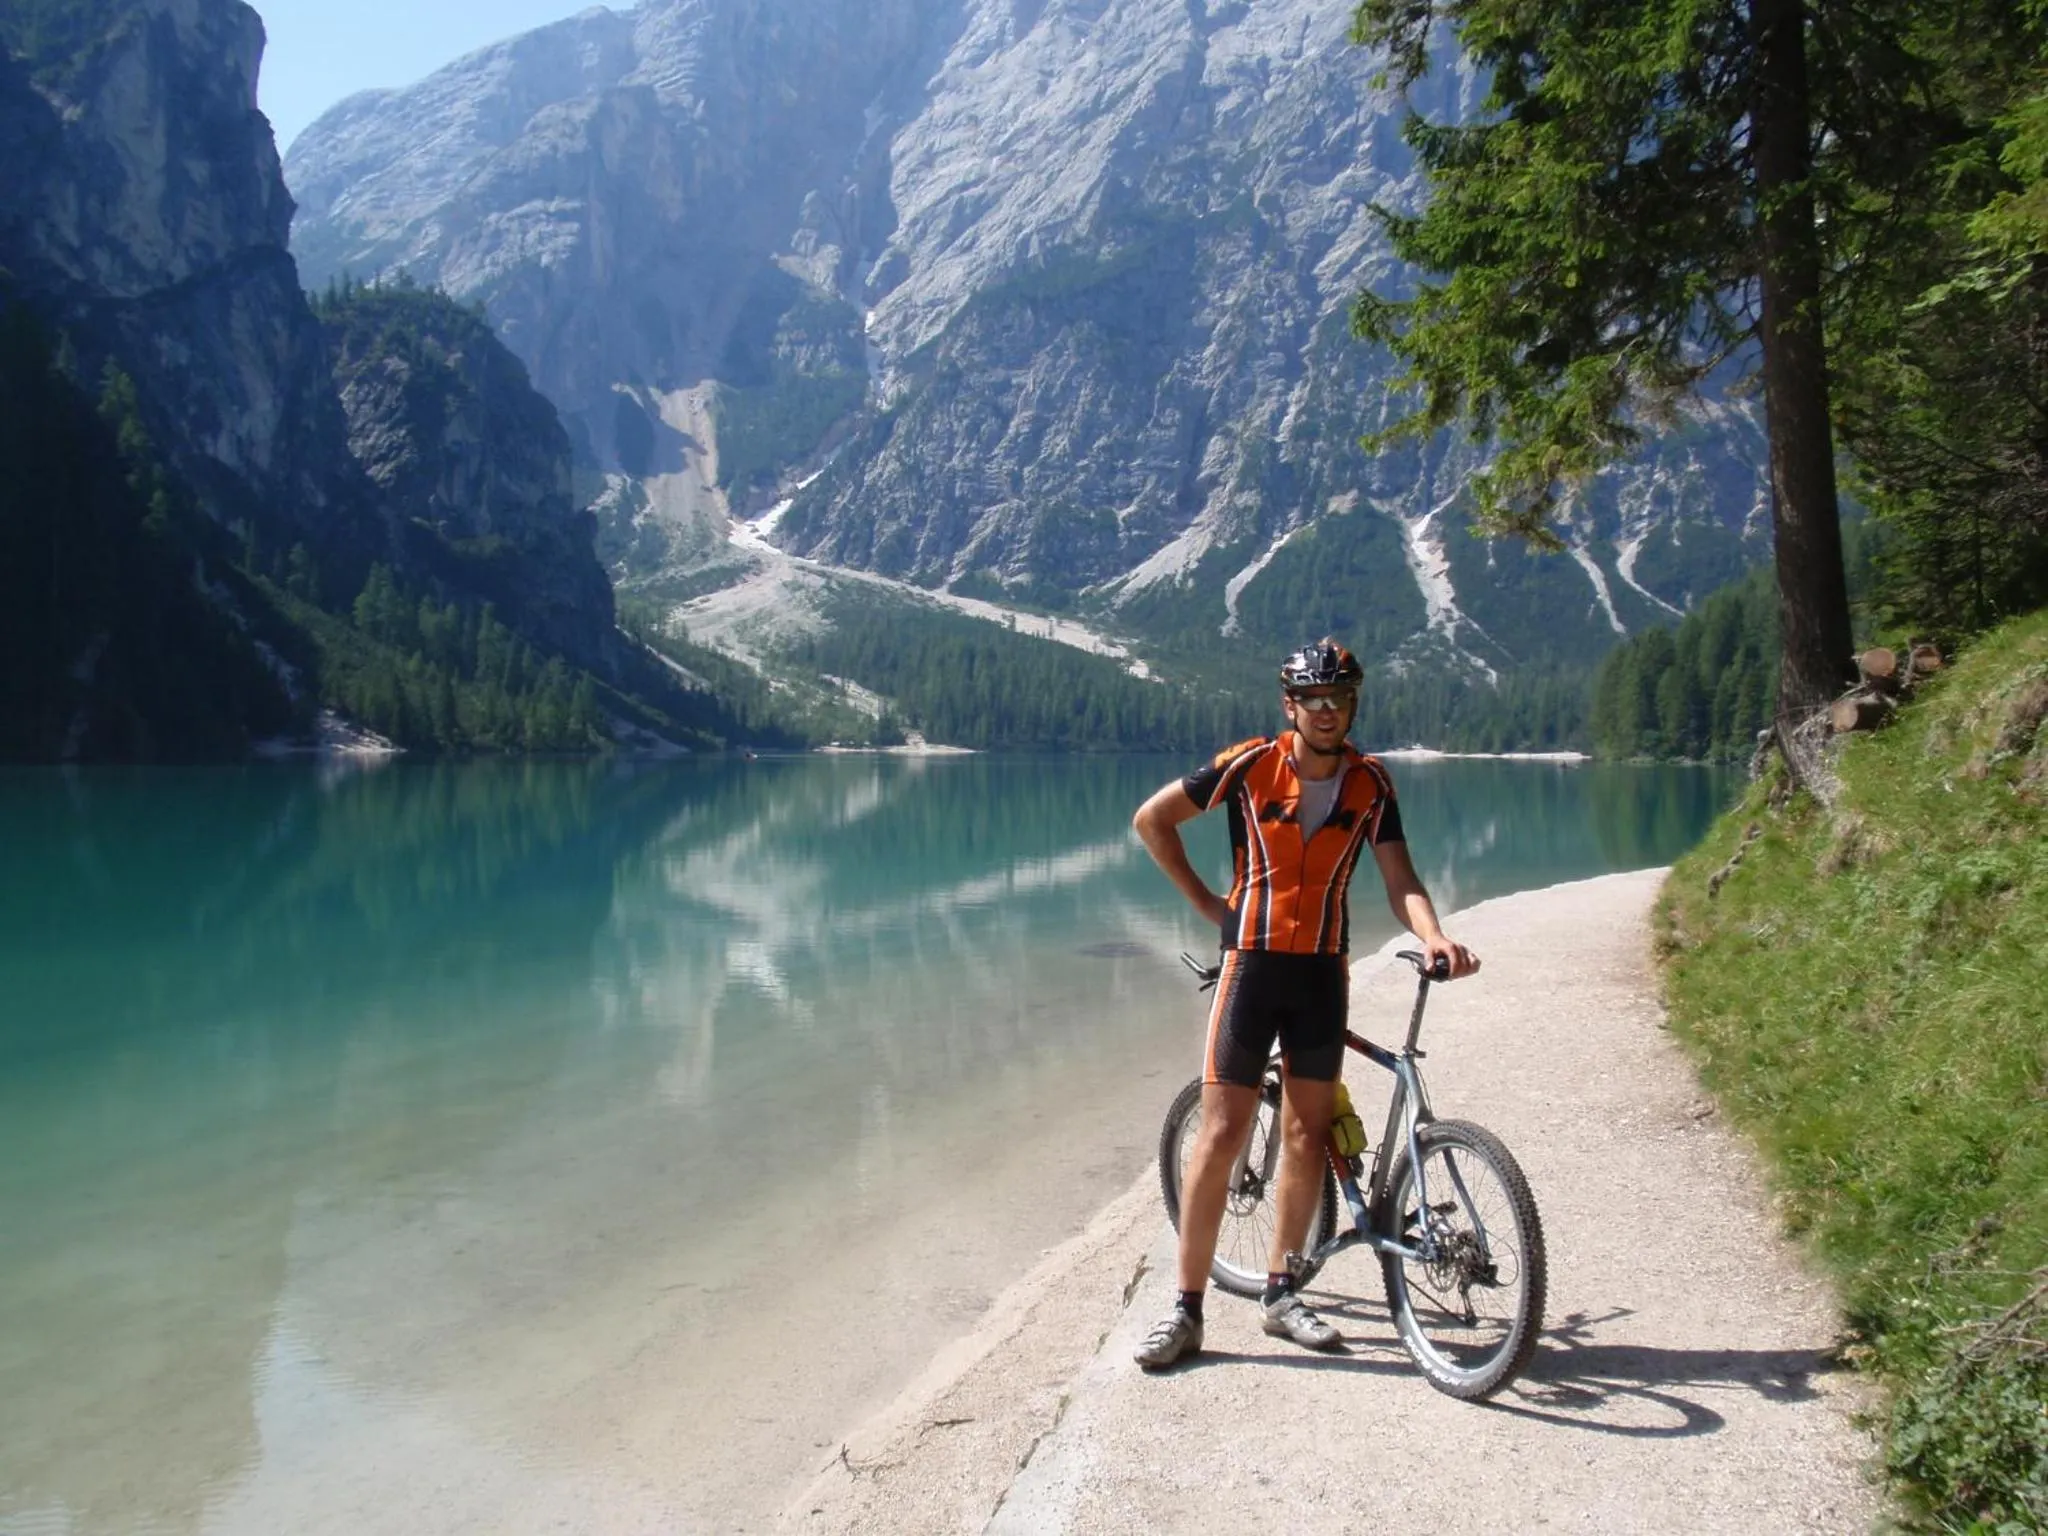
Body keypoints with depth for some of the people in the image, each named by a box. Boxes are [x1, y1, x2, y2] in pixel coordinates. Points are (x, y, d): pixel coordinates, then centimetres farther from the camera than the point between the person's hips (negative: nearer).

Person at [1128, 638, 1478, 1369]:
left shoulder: (1370, 782, 0)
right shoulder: (1250, 765, -9)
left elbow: (1400, 880, -5)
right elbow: (1152, 819, -1)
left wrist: (1435, 935, -26)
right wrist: (1206, 902, -3)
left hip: (1323, 971, 3)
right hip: (1251, 961, -3)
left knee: (1307, 1132, 9)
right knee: (1222, 1132, -5)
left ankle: (1281, 1293, 24)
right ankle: (1187, 1309, 3)